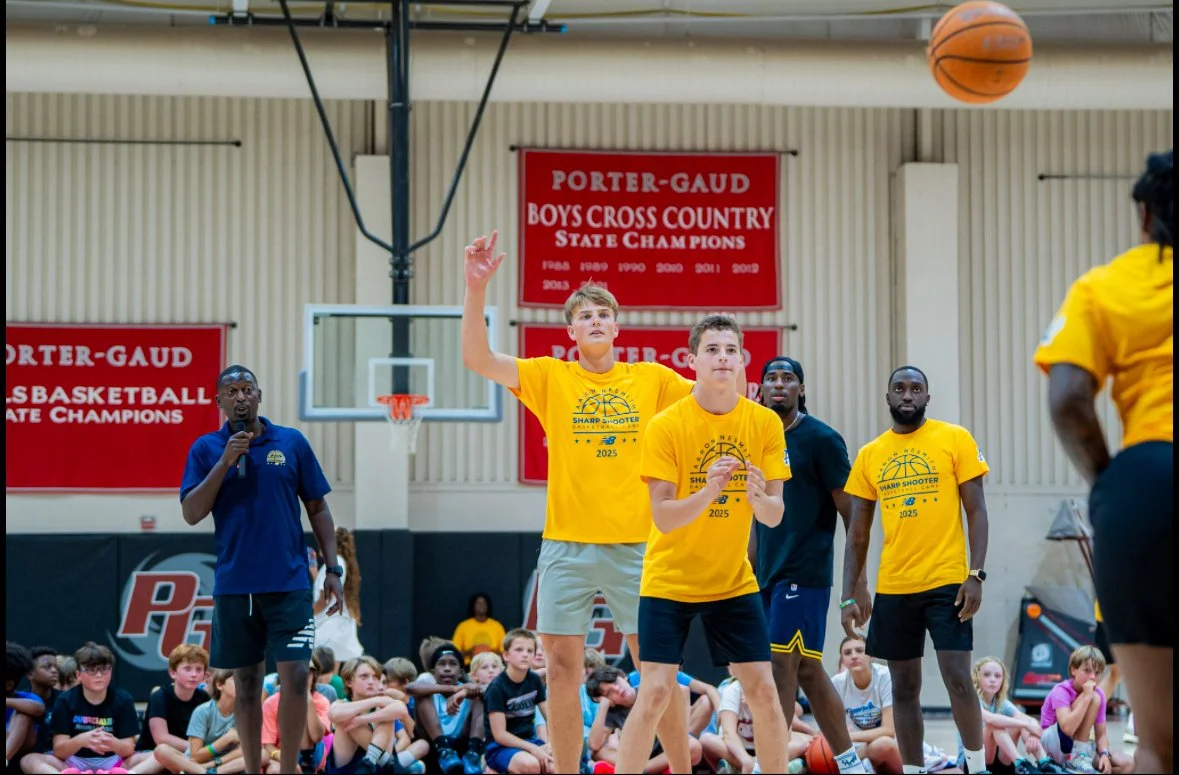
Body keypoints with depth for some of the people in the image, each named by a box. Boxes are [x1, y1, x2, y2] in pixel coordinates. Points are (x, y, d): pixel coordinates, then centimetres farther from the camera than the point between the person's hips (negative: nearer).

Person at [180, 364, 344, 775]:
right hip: (234, 584, 0)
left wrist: (333, 569, 3)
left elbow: (317, 508, 8)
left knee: (295, 674, -8)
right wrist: (225, 461, -14)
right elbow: (191, 513, -5)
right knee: (246, 679, 6)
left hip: (288, 582, 0)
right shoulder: (206, 448, 3)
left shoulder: (292, 442, 4)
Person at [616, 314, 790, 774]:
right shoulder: (667, 425, -14)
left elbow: (775, 516, -7)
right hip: (669, 580, -3)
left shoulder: (765, 423, -5)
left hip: (734, 582, 3)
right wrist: (708, 492, -36)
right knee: (656, 693, -11)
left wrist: (759, 497, -30)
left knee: (763, 691, -1)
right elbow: (663, 517, -18)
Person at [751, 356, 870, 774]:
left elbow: (851, 512, -6)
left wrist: (858, 576, -10)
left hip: (804, 573, -7)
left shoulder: (821, 439, -6)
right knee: (808, 670, 10)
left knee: (782, 665, -11)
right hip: (767, 575, 7)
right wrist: (749, 569, 17)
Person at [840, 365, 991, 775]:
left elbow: (976, 511, -3)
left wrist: (976, 575, -12)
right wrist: (849, 596, 4)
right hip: (892, 588, 4)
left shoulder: (955, 439, 0)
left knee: (958, 679, -9)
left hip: (946, 582, -4)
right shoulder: (869, 455, 9)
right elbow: (858, 533, 11)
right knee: (904, 688, 7)